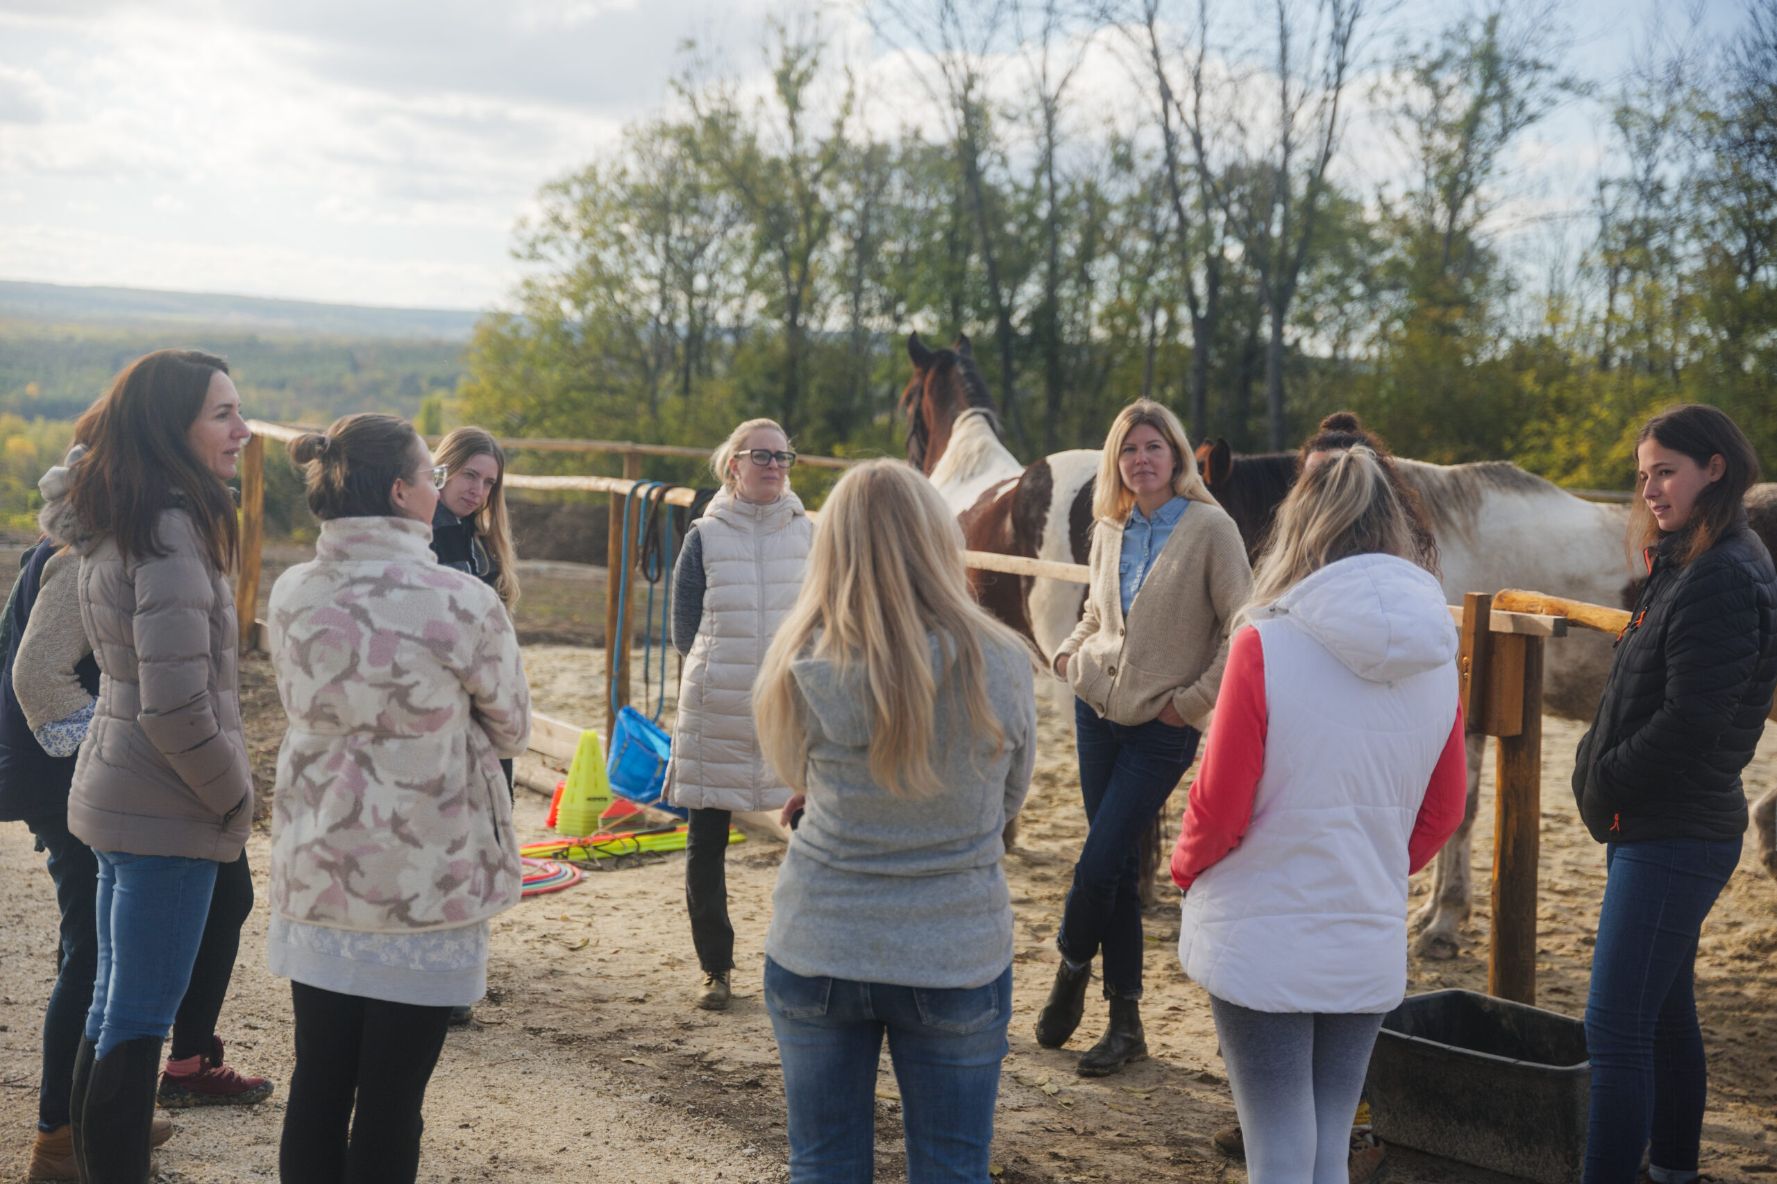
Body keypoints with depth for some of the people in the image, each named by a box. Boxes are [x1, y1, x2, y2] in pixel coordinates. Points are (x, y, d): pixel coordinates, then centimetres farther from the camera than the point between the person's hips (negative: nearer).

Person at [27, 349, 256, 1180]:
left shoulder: (107, 526, 6)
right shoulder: (170, 535, -21)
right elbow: (178, 708, -25)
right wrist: (235, 798, -10)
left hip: (112, 790, 9)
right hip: (168, 809, -9)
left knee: (114, 1009, 18)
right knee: (138, 1024, -1)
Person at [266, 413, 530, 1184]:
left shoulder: (291, 595, -2)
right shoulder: (462, 606, -17)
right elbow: (510, 731, -2)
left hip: (315, 878, 5)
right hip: (425, 885, -5)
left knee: (317, 1089, 14)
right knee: (390, 1104, 5)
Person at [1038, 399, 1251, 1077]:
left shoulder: (1211, 529, -10)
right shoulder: (1109, 532, 7)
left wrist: (1193, 699, -13)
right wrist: (1070, 656, 8)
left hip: (1161, 728, -5)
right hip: (1098, 711, 5)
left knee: (1097, 864, -9)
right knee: (1116, 867, 9)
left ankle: (1072, 964, 21)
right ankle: (1126, 1022, 19)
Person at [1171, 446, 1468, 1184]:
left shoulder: (1267, 644, -15)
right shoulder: (1435, 658, 0)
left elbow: (1222, 804, -12)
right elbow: (1442, 812, 7)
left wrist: (1185, 868, 7)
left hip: (1264, 946, -4)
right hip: (1370, 949, 5)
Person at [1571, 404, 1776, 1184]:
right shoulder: (1686, 565, 13)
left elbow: (1690, 724, -22)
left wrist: (1601, 783, -11)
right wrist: (1600, 772, 4)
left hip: (1673, 836, -10)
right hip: (1653, 827, 10)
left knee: (1615, 1028, -11)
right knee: (1664, 1016, 19)